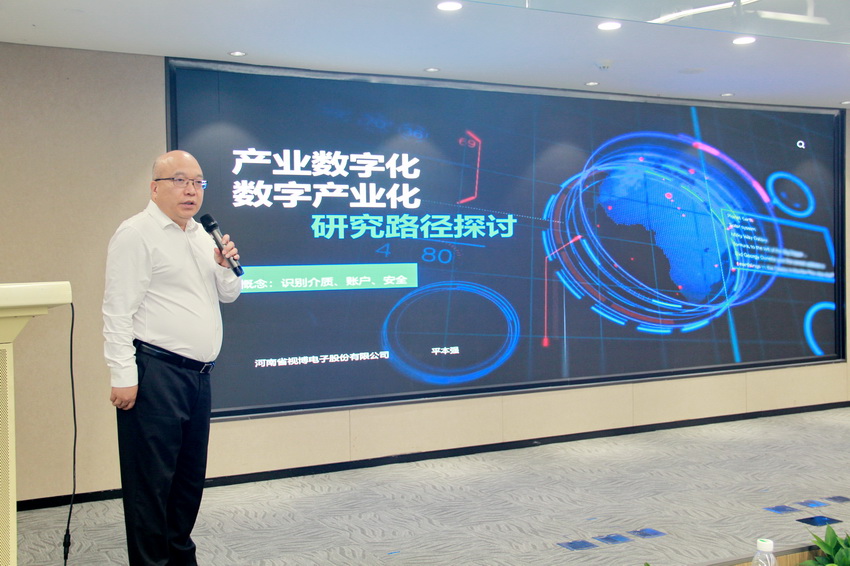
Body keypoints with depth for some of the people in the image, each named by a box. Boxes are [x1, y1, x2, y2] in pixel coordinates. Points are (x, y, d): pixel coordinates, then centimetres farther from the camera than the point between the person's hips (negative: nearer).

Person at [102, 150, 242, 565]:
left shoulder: (201, 235, 17)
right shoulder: (137, 234, -8)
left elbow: (229, 295, 21)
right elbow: (117, 310, -14)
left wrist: (225, 266, 0)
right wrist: (123, 375, -19)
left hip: (198, 374, 8)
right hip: (156, 373, -8)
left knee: (190, 475, 15)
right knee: (152, 479, -3)